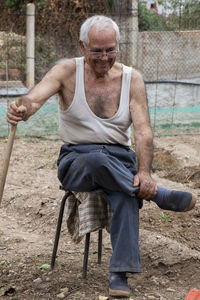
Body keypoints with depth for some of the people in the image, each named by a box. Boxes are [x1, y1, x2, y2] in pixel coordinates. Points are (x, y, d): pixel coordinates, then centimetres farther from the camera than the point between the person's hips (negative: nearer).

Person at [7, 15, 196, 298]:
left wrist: (144, 172, -26)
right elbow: (35, 97, -22)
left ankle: (120, 273, -31)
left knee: (126, 194, -34)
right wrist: (22, 110, -48)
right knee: (98, 160, -39)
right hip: (76, 161, -1)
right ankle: (159, 196, -23)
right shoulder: (67, 71, -3)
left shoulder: (132, 79, 1)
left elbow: (143, 130, -8)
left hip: (119, 160, 1)